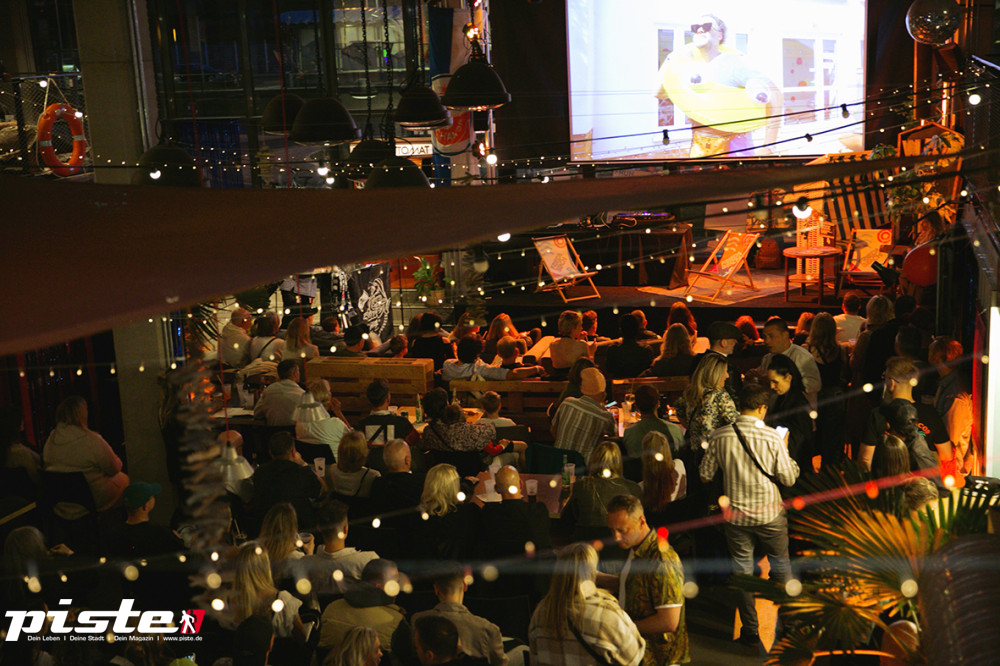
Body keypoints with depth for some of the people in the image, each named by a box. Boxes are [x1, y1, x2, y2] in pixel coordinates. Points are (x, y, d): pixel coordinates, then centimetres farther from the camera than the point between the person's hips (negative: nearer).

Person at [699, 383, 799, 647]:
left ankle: (750, 630, 19)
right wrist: (785, 453, 9)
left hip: (736, 515, 1)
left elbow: (705, 474, 0)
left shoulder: (719, 437, -10)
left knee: (742, 570, 12)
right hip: (770, 514, -1)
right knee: (781, 565, 19)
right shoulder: (773, 437, -14)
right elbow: (789, 478, -7)